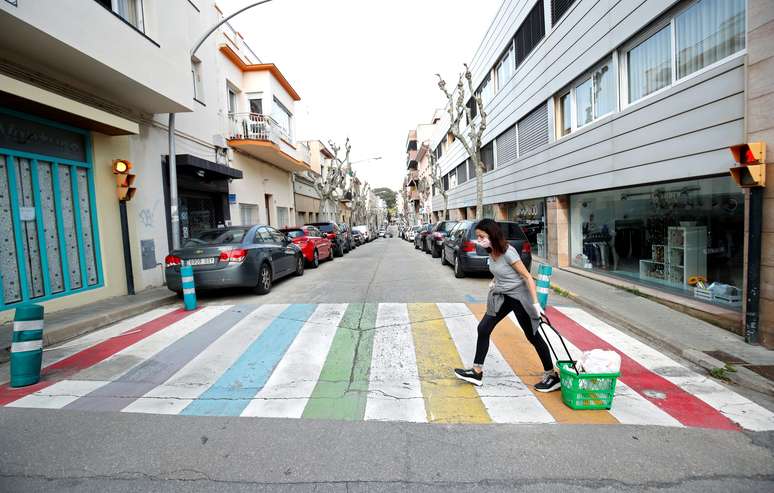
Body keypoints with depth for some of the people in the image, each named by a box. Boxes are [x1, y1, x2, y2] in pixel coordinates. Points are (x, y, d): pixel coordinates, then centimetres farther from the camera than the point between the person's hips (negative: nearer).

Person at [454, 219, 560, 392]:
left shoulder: (508, 252, -25)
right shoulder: (491, 252, -2)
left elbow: (527, 276, -23)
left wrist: (535, 303, -25)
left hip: (519, 297, -8)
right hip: (501, 297, 8)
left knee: (533, 337, 4)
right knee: (483, 329, 4)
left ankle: (552, 376, 23)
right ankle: (477, 372, 15)